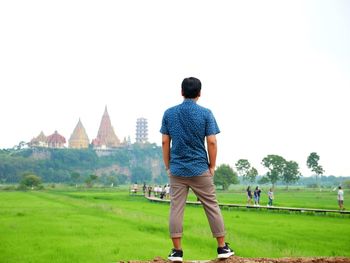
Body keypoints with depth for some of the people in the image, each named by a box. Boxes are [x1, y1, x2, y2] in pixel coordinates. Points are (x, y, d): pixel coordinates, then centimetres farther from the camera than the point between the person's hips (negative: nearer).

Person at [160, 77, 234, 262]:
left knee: (176, 209, 5)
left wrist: (168, 166, 10)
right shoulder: (206, 113, -4)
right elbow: (211, 142, -7)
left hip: (176, 169, 2)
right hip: (200, 169, -1)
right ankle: (222, 247, 14)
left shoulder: (169, 113, 2)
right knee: (212, 206, 8)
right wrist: (212, 166, 3)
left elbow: (165, 142, 2)